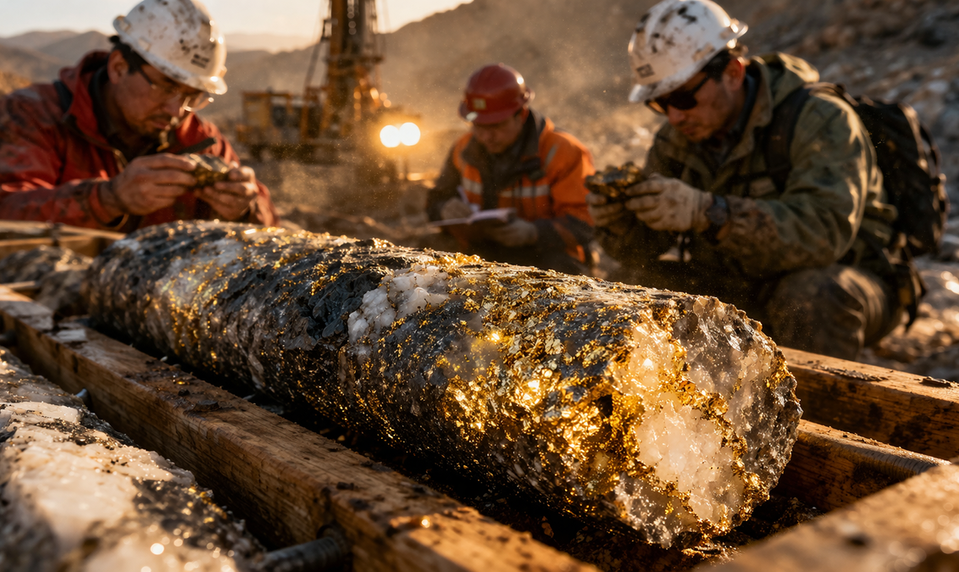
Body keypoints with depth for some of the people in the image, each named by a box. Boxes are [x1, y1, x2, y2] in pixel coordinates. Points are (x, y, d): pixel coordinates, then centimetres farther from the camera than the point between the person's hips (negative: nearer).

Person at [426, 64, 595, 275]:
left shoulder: (563, 152, -8)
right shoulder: (465, 150, 7)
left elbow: (583, 224, -12)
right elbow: (437, 199, 18)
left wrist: (533, 232, -30)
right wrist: (445, 210, -8)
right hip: (481, 256, 4)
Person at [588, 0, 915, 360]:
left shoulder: (821, 121, -21)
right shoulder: (674, 143, -3)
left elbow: (822, 232, -37)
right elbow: (650, 258, -7)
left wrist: (706, 212, -48)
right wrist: (621, 225, -31)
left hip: (846, 282, -5)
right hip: (746, 289, 6)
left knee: (812, 295, -36)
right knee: (651, 290, -12)